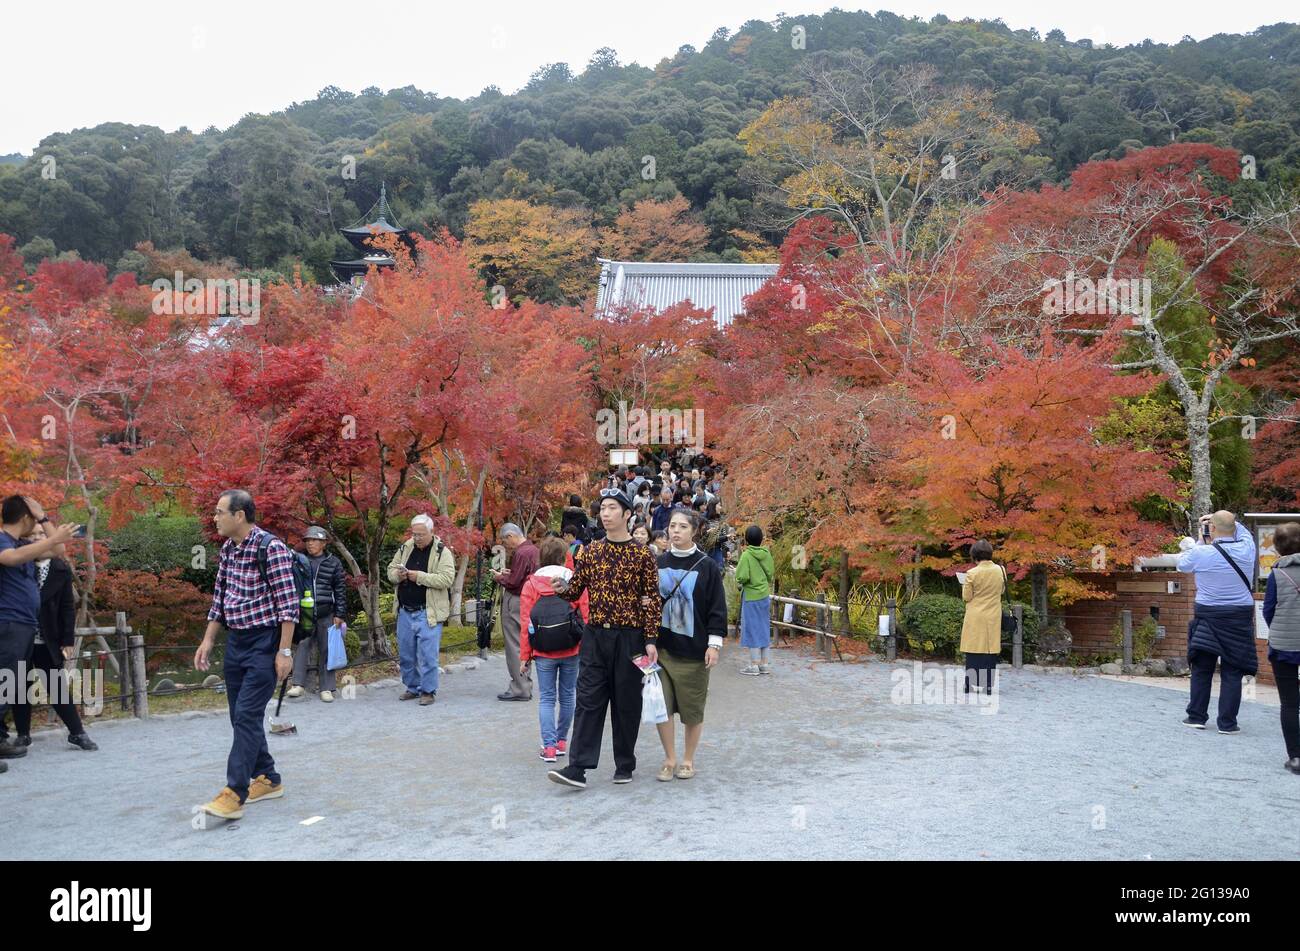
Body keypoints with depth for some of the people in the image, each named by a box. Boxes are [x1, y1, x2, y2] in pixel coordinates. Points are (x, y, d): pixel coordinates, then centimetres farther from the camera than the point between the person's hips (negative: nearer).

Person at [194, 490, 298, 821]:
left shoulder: (271, 548, -16)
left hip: (264, 643, -8)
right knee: (241, 716, 12)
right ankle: (268, 779, 25)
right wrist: (208, 640, 14)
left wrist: (285, 651, -18)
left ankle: (234, 794, -8)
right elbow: (219, 598, 18)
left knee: (247, 715, -11)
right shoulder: (227, 549, 8)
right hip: (235, 641, 8)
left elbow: (288, 603, -17)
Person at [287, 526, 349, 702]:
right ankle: (299, 684, -5)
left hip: (326, 614, -1)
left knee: (326, 650, 3)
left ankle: (326, 688, 8)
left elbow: (340, 590, 5)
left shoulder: (333, 563, 5)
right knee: (301, 647, -9)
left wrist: (339, 615, 0)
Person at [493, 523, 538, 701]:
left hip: (515, 602, -10)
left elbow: (513, 582, -20)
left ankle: (519, 688, 1)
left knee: (514, 646, -3)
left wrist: (500, 578, -2)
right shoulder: (533, 549, 12)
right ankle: (525, 685, 23)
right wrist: (508, 574, 10)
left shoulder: (521, 553, -18)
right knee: (523, 645, 16)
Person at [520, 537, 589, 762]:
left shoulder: (531, 584, -4)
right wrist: (585, 649, 6)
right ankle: (562, 741, 24)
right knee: (567, 696, 14)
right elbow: (585, 617, -3)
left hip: (544, 652, -1)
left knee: (547, 698, 5)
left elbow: (525, 623, -4)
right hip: (571, 650, 1)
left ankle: (549, 746, -2)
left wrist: (524, 655, 2)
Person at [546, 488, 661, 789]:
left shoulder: (642, 555, -2)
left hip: (630, 637, -2)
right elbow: (576, 589, 11)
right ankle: (578, 768, -3)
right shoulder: (590, 552, 8)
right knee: (588, 700, -2)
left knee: (626, 702, 6)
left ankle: (625, 765, 20)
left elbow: (652, 600, -3)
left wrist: (651, 640, -9)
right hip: (595, 636, 3)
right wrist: (563, 588, -12)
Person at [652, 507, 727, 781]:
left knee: (692, 709, 5)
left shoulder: (706, 566, -3)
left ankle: (688, 760, 23)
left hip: (693, 649, -3)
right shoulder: (658, 563, 6)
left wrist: (714, 645, -9)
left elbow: (717, 607, -3)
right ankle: (669, 759, 16)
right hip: (661, 647, 3)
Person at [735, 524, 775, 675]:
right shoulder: (767, 554, 2)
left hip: (751, 597, -6)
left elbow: (742, 577, -21)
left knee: (752, 629, 1)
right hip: (765, 596, 6)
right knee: (764, 628, 12)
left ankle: (754, 664, 4)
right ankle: (764, 663, 18)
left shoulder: (746, 555, -16)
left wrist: (739, 580, -1)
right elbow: (771, 575, 10)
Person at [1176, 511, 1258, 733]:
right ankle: (1227, 723, 6)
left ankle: (1196, 716, 15)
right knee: (1232, 672, 4)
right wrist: (1228, 521, 10)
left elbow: (1182, 565, 10)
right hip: (1239, 617, 1)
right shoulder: (1246, 549, -5)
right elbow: (1244, 532, 18)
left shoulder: (1201, 553, -12)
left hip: (1207, 617, -1)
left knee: (1201, 669, 10)